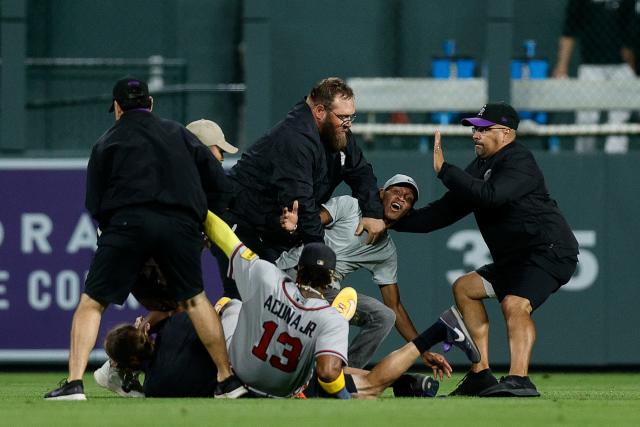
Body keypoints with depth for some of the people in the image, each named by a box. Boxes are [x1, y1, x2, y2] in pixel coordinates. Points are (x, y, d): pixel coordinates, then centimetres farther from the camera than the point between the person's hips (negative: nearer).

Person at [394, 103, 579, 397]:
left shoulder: (518, 161, -13)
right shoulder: (480, 167, 16)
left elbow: (489, 196, -31)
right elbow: (446, 211, 17)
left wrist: (444, 170, -24)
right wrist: (393, 221, 11)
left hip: (551, 251, -11)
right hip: (514, 259, 11)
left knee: (514, 304, -32)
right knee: (465, 287, 18)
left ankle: (519, 379, -50)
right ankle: (480, 376, 12)